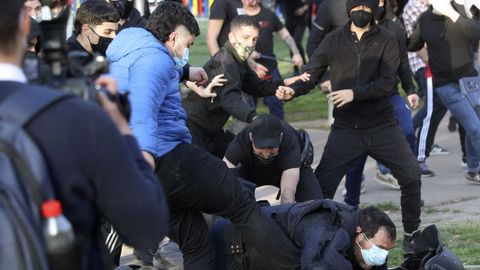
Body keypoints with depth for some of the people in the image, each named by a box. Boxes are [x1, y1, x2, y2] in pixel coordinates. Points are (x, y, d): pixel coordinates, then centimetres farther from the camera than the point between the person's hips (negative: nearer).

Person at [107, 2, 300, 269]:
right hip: (169, 158, -10)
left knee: (195, 243, 10)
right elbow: (142, 107, -30)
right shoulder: (153, 57, -11)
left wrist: (184, 73, 57)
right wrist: (145, 152, -43)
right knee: (244, 205, 2)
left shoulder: (125, 58, 23)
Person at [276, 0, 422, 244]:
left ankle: (412, 234, 14)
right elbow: (311, 76, 2)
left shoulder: (386, 41, -1)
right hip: (345, 129, 0)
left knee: (411, 177, -4)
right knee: (321, 185, -6)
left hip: (382, 127, 0)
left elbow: (387, 83, -12)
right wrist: (293, 90, -20)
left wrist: (354, 93, -25)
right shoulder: (333, 41, 3)